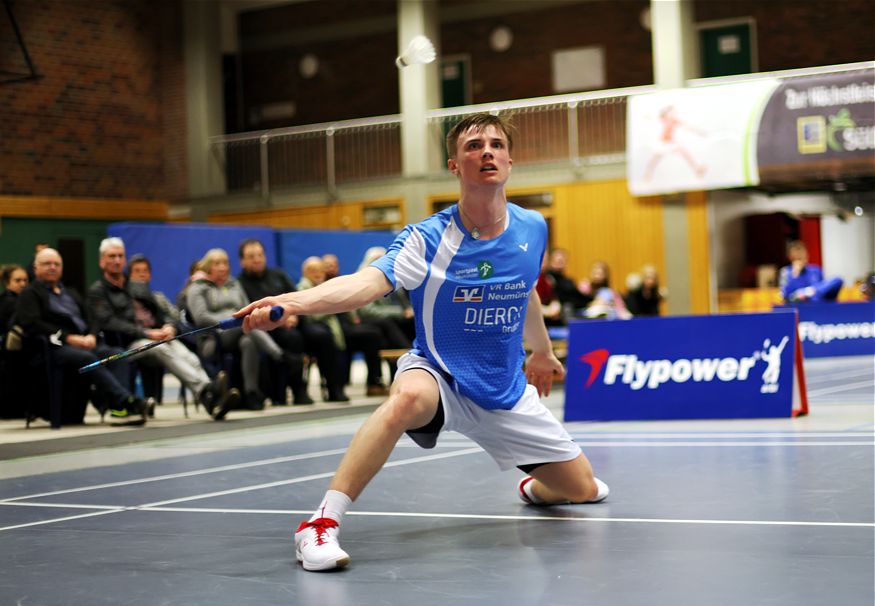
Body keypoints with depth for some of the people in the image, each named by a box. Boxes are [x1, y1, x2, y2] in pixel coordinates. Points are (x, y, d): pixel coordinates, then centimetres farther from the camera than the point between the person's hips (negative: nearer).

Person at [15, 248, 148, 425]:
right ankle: (126, 400, -46)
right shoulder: (30, 294, 13)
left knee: (118, 354, -24)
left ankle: (117, 407, -42)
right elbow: (31, 324, -5)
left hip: (85, 344, 6)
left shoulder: (71, 295, 33)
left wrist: (91, 336, -2)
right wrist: (68, 337, -13)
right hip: (56, 347, -6)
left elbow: (90, 321, 24)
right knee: (87, 358, -37)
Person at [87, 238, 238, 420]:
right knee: (162, 350, -37)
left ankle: (214, 404, -48)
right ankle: (206, 391, -53)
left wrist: (169, 326, -2)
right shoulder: (97, 292, 10)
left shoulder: (139, 288, 29)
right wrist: (146, 333, -17)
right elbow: (109, 323, -6)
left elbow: (160, 314, 25)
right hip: (129, 344, -5)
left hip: (159, 337, 5)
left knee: (189, 357, -27)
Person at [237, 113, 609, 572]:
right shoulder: (427, 240, -20)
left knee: (582, 489, 7)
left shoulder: (532, 230, -5)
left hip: (507, 392, 5)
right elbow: (368, 282, -37)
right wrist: (290, 301, -54)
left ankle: (535, 490, 47)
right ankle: (322, 523, -36)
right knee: (408, 395, -41)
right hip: (441, 377, -5)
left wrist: (542, 351, 32)